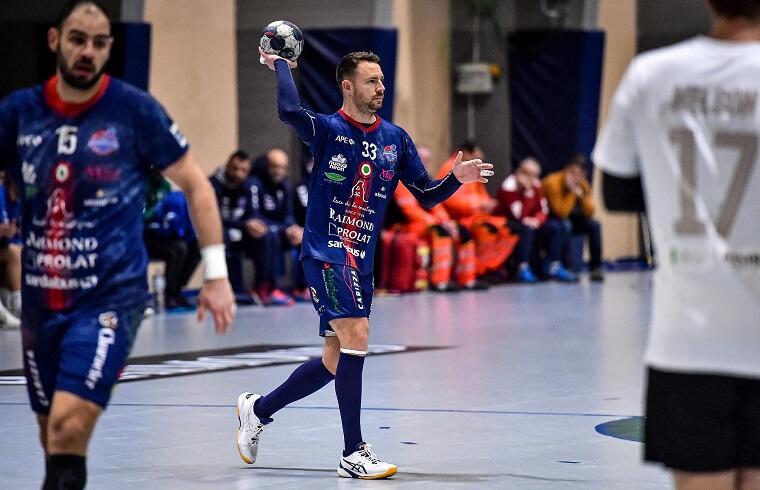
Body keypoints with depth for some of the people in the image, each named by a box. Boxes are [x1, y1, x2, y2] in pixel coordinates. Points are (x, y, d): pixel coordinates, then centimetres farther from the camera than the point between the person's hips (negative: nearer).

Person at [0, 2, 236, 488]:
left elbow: (195, 183, 0)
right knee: (54, 438, 14)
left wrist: (216, 273, -4)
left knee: (69, 427, -21)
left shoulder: (134, 109, -6)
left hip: (111, 296, -4)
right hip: (41, 299, 4)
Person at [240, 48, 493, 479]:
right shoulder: (328, 129, -6)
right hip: (325, 253, -7)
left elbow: (427, 195, 10)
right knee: (356, 334, -21)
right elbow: (289, 110, -28)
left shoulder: (396, 139, 9)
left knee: (337, 361, 11)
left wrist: (457, 179, -8)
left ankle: (257, 409, 32)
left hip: (361, 262, 7)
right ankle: (354, 454, -16)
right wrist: (281, 65, -13)